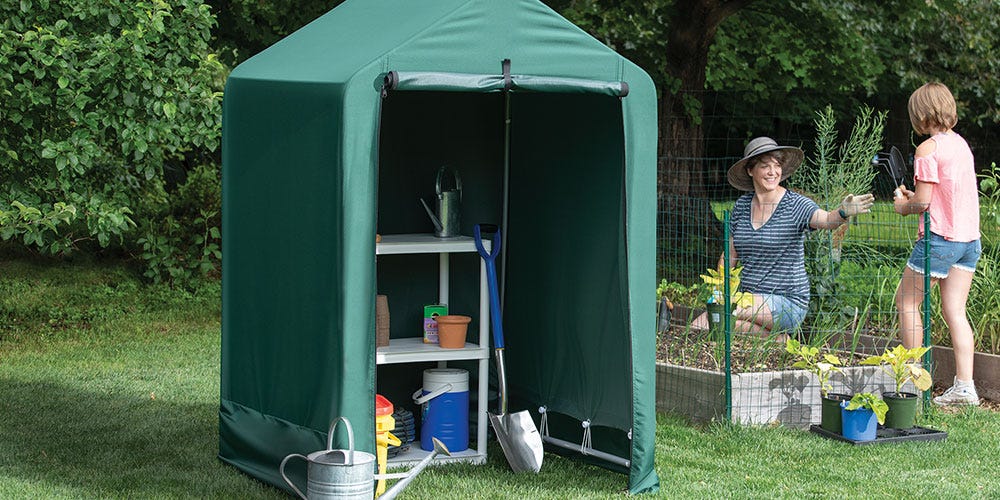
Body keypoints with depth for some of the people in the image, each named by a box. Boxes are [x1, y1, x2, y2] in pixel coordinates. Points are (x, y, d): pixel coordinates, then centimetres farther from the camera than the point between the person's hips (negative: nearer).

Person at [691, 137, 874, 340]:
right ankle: (775, 337, -1)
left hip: (788, 301, -6)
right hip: (748, 297, 6)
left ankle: (776, 337, -5)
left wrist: (843, 212, -51)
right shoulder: (742, 205, 8)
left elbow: (826, 220, -28)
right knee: (699, 327, -12)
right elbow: (729, 256, 14)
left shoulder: (796, 205, -8)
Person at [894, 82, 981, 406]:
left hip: (941, 239, -8)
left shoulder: (928, 149, -12)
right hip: (970, 238, 8)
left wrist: (903, 207, 5)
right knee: (954, 310, 5)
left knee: (906, 303, 6)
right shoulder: (961, 143, 12)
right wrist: (915, 197, 20)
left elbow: (923, 201, -15)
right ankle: (964, 386, -2)